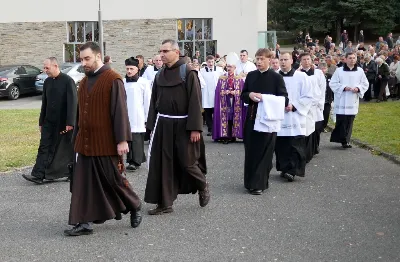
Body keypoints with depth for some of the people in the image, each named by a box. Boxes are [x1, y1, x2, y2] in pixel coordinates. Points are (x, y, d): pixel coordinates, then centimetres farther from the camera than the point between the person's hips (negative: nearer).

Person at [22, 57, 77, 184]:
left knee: (67, 149, 6)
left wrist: (70, 123, -19)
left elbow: (73, 102, -15)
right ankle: (38, 175, -1)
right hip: (49, 122, 6)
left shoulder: (68, 81, -12)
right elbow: (44, 103, 13)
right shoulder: (47, 82, 8)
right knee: (44, 148, 0)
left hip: (64, 123, -6)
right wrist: (41, 122, 13)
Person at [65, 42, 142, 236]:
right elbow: (80, 112, 17)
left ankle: (134, 206, 28)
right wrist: (76, 138, 17)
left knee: (114, 180, 4)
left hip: (106, 143, -7)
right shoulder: (84, 81, 12)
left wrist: (122, 140, -17)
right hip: (85, 142, 7)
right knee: (84, 183, 5)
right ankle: (85, 222, 11)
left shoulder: (113, 80, -10)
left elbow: (120, 112, -14)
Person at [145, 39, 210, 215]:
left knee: (187, 162, 2)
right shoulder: (160, 75, 8)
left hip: (183, 125, -5)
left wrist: (195, 128, -18)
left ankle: (203, 187, 32)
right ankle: (165, 204, 12)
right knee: (162, 164, 4)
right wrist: (152, 125, 7)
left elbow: (195, 102, -13)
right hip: (163, 125, 5)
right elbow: (154, 101, 12)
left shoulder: (188, 73, -10)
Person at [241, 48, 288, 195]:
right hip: (252, 117, 4)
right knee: (250, 150, 7)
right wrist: (250, 95, -12)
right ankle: (251, 181, 19)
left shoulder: (276, 77, -3)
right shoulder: (251, 75, 8)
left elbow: (283, 98, -7)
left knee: (263, 152, 0)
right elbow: (243, 95, 10)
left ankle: (259, 183, 5)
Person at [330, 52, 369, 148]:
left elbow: (365, 84, 10)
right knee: (341, 121, -6)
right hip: (341, 101, -3)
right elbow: (333, 83, -4)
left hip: (353, 101, 3)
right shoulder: (339, 71, -4)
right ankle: (343, 140, 5)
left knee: (349, 122, 6)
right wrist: (343, 87, -16)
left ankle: (346, 140, 15)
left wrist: (358, 88, -9)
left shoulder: (360, 71, 5)